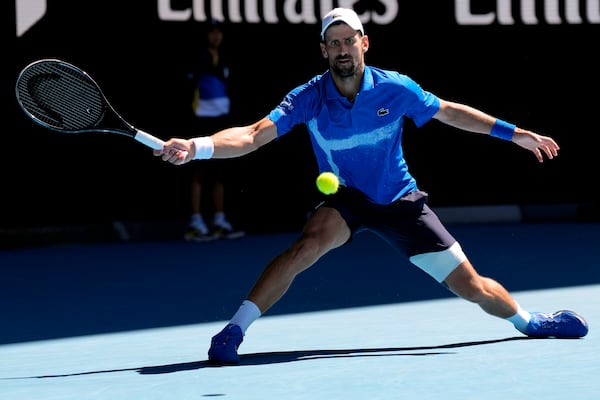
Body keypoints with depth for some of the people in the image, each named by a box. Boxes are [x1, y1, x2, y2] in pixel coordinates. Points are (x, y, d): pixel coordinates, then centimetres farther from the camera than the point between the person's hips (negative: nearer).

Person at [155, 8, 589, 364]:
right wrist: (197, 147, -44)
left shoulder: (395, 88, -14)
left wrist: (513, 132, 2)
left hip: (401, 202, 1)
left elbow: (450, 112, 1)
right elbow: (253, 135, -27)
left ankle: (529, 321, 31)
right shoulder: (309, 99, -18)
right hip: (346, 199, -1)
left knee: (471, 286, -1)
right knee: (309, 242, -35)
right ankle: (234, 331, -30)